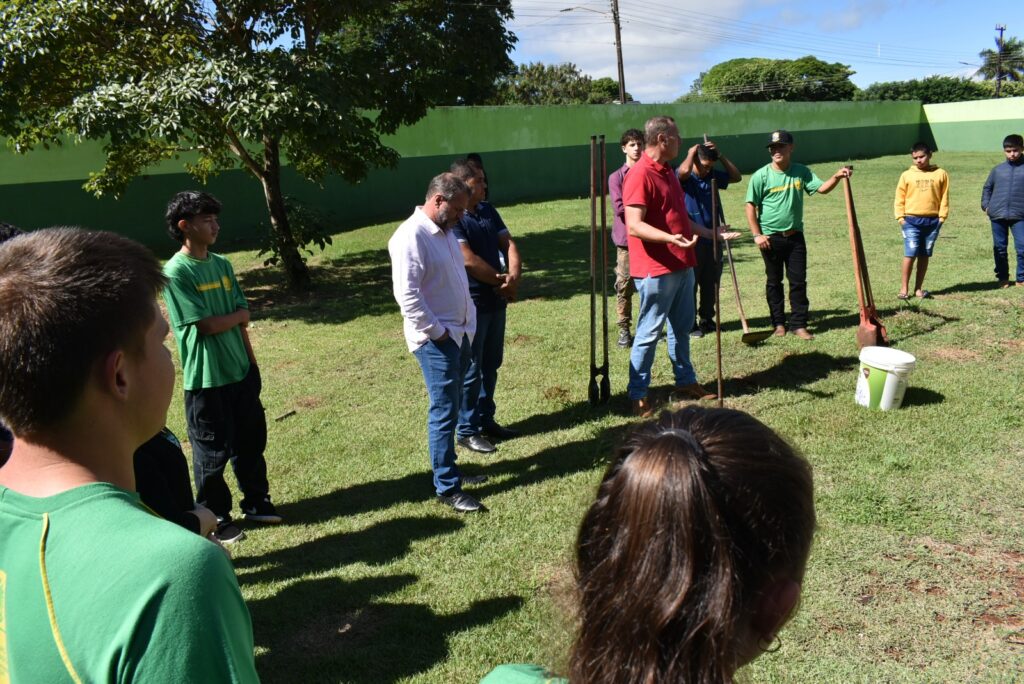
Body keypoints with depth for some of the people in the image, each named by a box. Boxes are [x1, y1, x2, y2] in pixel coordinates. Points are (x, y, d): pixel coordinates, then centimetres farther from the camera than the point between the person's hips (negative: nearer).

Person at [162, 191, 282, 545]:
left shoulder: (222, 264, 7)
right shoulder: (176, 271, -14)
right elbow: (207, 325, -18)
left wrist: (252, 364, 9)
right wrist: (238, 314, -2)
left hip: (240, 371, 7)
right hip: (206, 379, -6)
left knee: (251, 440, 16)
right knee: (212, 452, 7)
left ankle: (256, 502, 34)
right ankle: (217, 518, 23)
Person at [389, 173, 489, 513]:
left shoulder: (444, 231, 12)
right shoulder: (411, 236, -18)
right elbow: (406, 294, -24)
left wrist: (467, 325, 15)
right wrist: (437, 332, -18)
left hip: (460, 333, 9)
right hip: (436, 340, -9)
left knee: (451, 408, 17)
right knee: (444, 411, -5)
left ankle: (448, 468, 30)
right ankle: (447, 488, 3)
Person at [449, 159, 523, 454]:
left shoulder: (488, 211, 10)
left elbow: (508, 244, 7)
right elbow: (468, 260, -23)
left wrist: (514, 277, -12)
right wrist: (501, 280, -12)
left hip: (496, 300, 8)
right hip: (471, 304, -8)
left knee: (491, 365, 17)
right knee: (471, 369, 2)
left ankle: (486, 420, 31)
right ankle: (466, 430, 15)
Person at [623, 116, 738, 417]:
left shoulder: (668, 172, 16)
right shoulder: (640, 175, -16)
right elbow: (634, 225, -25)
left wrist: (712, 233, 25)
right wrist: (670, 238, -38)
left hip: (682, 266, 10)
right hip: (656, 270, -10)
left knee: (682, 327, 19)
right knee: (649, 333, -3)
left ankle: (686, 381, 33)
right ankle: (638, 395, 7)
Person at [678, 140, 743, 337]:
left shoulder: (713, 175, 10)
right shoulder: (684, 177, -9)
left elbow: (736, 176, 13)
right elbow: (684, 170, -32)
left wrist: (720, 155, 3)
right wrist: (691, 152, -12)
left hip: (712, 238, 6)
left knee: (711, 283, 12)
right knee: (690, 283, 0)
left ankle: (707, 319, 24)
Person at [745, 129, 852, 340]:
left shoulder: (801, 172, 1)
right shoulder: (761, 176, -8)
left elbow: (822, 188, -8)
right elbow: (751, 206, -6)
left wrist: (836, 176, -28)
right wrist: (757, 235, -11)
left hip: (795, 236, 2)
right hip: (770, 238, -2)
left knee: (798, 281, 2)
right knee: (774, 282, 8)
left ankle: (799, 324, 9)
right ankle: (779, 323, 20)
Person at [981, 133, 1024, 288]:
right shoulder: (997, 170, 9)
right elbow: (987, 188, 21)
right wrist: (985, 205, 9)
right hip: (997, 215, 2)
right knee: (999, 248, 9)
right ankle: (1002, 278, 22)